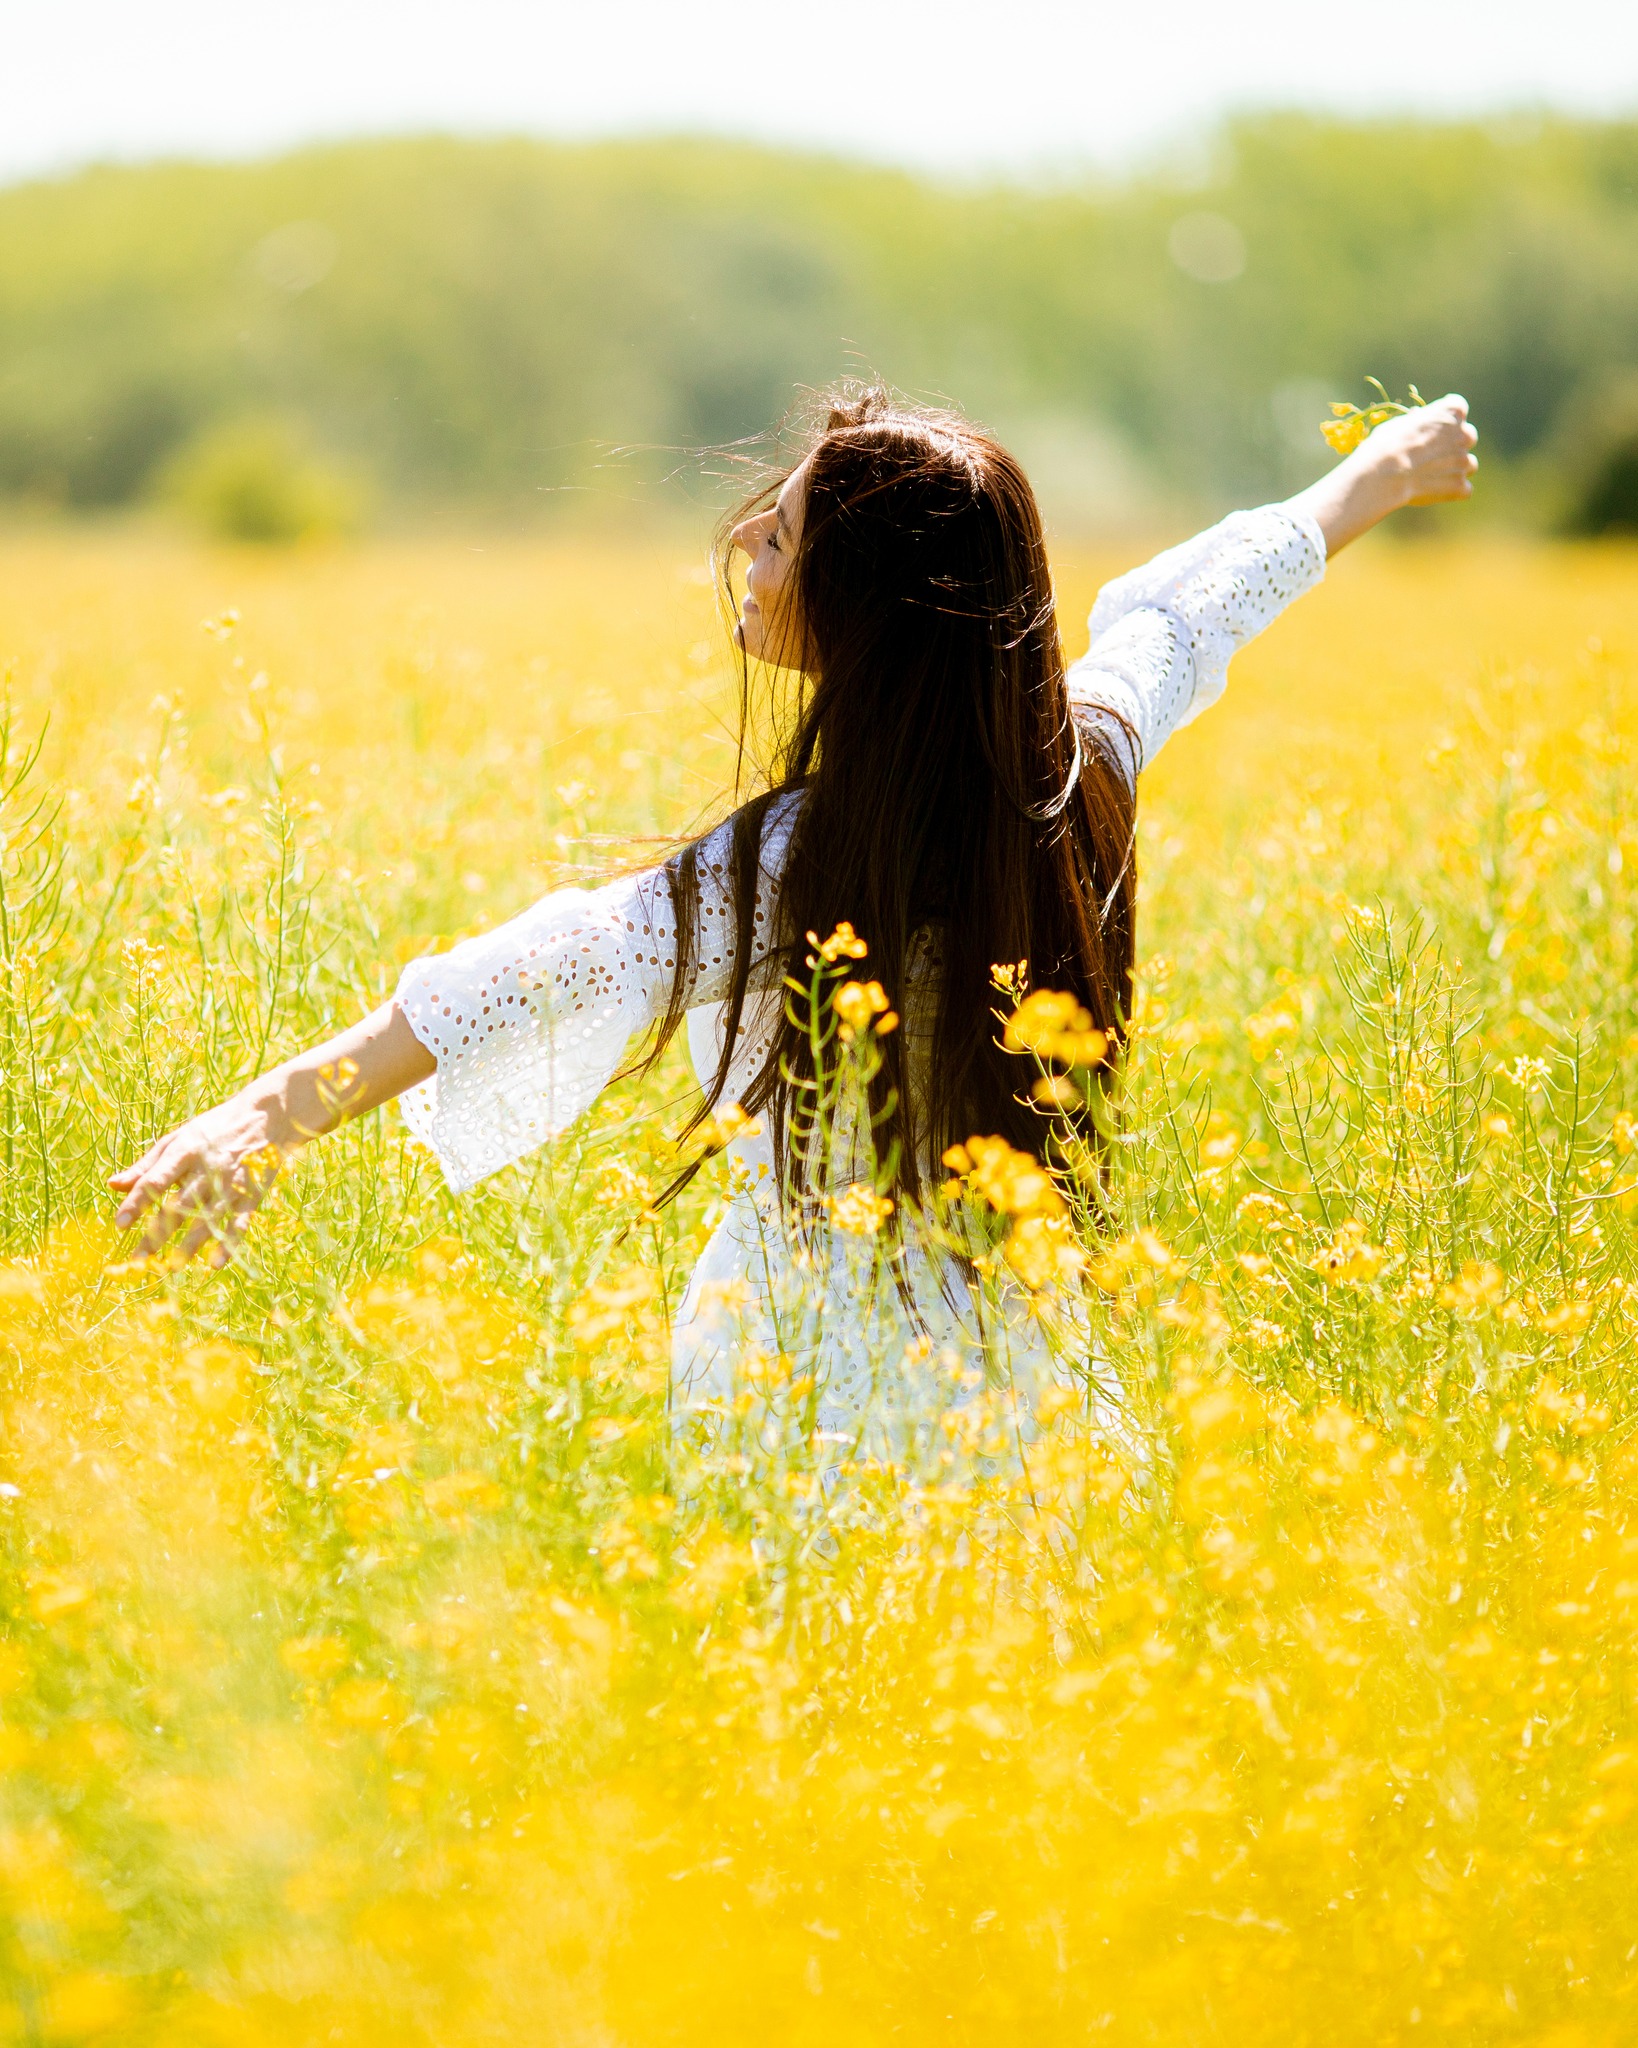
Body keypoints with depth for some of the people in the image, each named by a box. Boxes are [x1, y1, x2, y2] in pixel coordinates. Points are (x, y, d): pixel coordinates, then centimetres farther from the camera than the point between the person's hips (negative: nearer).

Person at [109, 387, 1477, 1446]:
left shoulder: (793, 875, -24)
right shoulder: (1082, 768, -3)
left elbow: (567, 972, -38)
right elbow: (1188, 608, 15)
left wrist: (275, 1110, -51)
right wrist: (1373, 477, 36)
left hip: (826, 1400, -7)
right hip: (1025, 1391, 7)